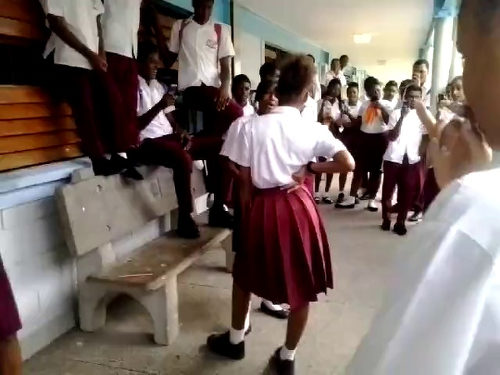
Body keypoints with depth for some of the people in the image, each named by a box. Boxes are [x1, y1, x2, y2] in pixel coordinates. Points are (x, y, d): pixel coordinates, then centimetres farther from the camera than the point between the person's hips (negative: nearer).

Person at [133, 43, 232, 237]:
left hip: (169, 138, 9)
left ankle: (217, 209, -4)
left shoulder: (158, 86, 23)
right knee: (183, 158, -38)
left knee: (217, 145, -4)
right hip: (147, 143, -8)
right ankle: (185, 219, -22)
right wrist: (158, 107, -21)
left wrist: (182, 133, -1)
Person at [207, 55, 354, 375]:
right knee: (302, 287, 15)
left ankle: (235, 340, 41)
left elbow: (245, 181, -3)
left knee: (245, 274, 24)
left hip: (262, 207, 1)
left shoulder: (253, 126, -6)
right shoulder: (313, 131, -5)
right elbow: (348, 164, -11)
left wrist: (247, 212, 10)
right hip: (298, 207, 0)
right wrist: (311, 168, -2)